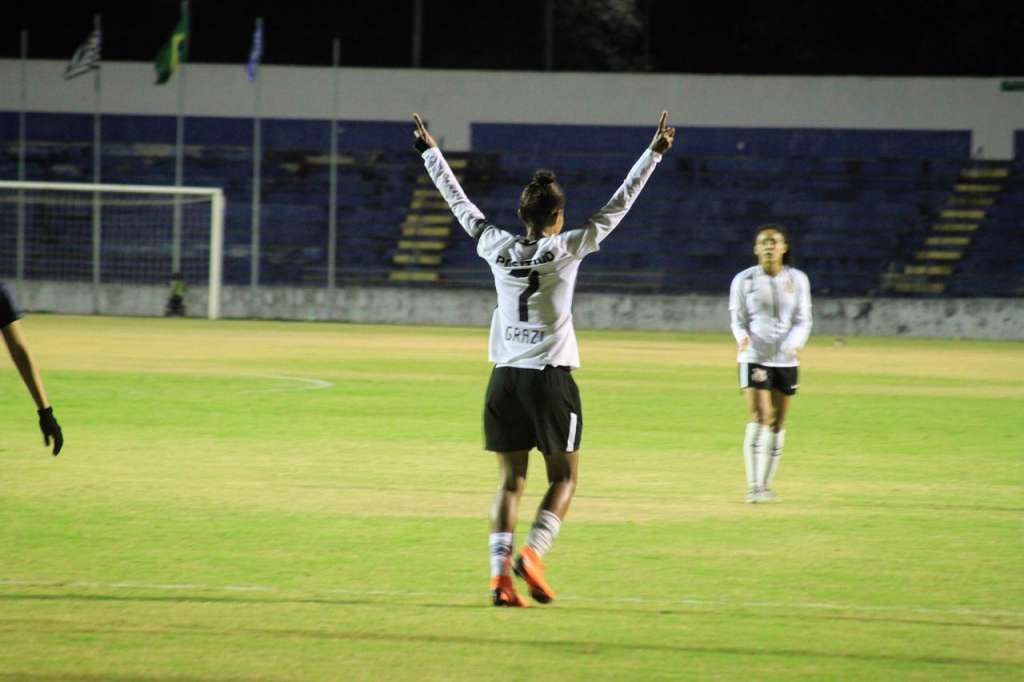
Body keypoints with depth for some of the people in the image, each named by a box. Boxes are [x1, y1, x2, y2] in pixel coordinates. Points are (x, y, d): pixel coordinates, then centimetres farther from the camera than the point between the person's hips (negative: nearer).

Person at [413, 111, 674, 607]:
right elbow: (617, 206, -2)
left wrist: (430, 153, 28)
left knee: (509, 481, 5)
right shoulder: (567, 248, -6)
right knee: (564, 477, 6)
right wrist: (653, 154, 5)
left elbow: (460, 203, 15)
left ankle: (500, 573, -5)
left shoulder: (496, 247, 3)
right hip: (551, 377, -4)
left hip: (505, 379, 4)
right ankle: (532, 552, -14)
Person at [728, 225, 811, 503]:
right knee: (759, 417, -15)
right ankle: (753, 487, -17)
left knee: (778, 424, 7)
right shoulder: (744, 281, 0)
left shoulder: (797, 280, 5)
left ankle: (766, 486, 18)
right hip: (754, 356, -3)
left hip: (786, 359, 3)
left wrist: (795, 343, -16)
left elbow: (803, 320, 5)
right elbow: (737, 319, 3)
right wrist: (742, 337, -20)